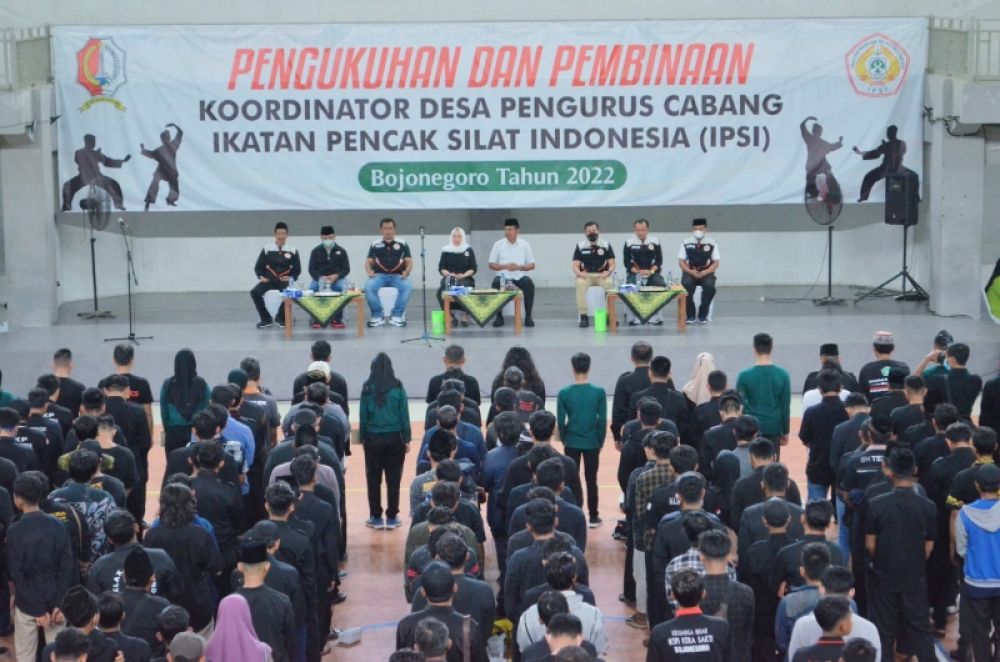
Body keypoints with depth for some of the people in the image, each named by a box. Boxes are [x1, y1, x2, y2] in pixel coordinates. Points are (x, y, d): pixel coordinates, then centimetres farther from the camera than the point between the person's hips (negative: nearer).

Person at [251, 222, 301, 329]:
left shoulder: (292, 250, 1)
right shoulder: (267, 248, 1)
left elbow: (297, 269, 7)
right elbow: (258, 267, 8)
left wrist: (291, 278, -11)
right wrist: (261, 276, -11)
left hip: (285, 281, -1)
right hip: (269, 280, 1)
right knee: (255, 292, -26)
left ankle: (281, 317, -2)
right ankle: (266, 319, -7)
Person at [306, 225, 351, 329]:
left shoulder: (341, 251, 6)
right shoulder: (316, 251, 7)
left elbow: (346, 269, 2)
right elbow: (311, 269, 2)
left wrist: (336, 276, -19)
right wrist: (320, 278, -19)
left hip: (336, 278, 0)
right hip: (319, 278, 1)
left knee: (341, 288, -35)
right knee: (312, 288, -32)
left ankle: (337, 319, -23)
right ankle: (316, 319, -19)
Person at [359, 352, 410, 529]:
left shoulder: (368, 388, -5)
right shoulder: (398, 388, -4)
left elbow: (363, 415, -2)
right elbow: (404, 415, -2)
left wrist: (363, 437, 7)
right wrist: (407, 439, 6)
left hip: (373, 439, 0)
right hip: (394, 438, 0)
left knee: (373, 479, 8)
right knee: (393, 479, 6)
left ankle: (376, 517, 11)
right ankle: (392, 517, 8)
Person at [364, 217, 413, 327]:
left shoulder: (402, 244, 12)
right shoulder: (375, 245, 13)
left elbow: (409, 261, 8)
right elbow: (368, 262, 11)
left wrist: (406, 272, -13)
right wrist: (369, 272, -11)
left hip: (397, 275, 0)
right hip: (379, 275, 0)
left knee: (408, 286, -33)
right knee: (368, 287, -32)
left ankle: (396, 315, -21)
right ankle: (378, 316, -18)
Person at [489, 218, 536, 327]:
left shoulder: (525, 245, 6)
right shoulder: (498, 244, 4)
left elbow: (532, 265, 5)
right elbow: (491, 265, 4)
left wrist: (520, 267, -16)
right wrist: (505, 266, -15)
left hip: (520, 276, 0)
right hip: (504, 276, 0)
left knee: (529, 284, -31)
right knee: (496, 283, -33)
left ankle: (528, 316, -18)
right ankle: (499, 316, -18)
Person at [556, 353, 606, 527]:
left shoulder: (564, 393, -9)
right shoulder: (599, 392, -9)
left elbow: (561, 421, -4)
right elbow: (602, 420, -6)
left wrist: (564, 440, 11)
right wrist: (600, 442, 6)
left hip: (572, 443, 0)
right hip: (592, 443, 0)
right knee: (591, 480, 10)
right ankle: (593, 517, 15)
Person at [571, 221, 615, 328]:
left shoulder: (606, 245, 6)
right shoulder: (580, 246, 5)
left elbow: (612, 264, 2)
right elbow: (575, 266, 1)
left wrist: (608, 272, -20)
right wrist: (579, 273, -21)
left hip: (602, 275, 0)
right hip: (585, 275, 0)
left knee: (610, 283, -34)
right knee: (580, 284, -34)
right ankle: (583, 316, -30)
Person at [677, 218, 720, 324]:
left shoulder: (712, 243, 0)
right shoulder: (686, 243, 1)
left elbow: (716, 263, -1)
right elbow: (681, 262, 1)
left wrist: (704, 273, -18)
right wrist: (691, 272, -17)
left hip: (706, 273, 0)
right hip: (690, 273, 0)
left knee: (709, 285, -33)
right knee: (686, 285, -33)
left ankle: (703, 316, -14)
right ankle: (690, 315, -15)